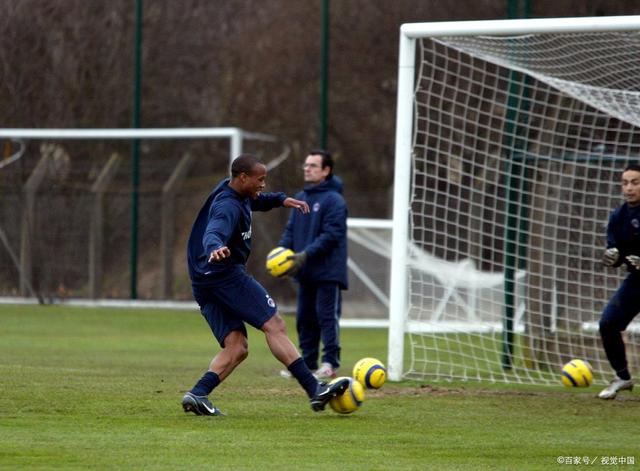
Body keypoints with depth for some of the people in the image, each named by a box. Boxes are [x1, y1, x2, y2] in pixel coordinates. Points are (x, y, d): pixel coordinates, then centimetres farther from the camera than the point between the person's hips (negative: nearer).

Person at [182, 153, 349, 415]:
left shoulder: (230, 191, 17)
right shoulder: (228, 206, -15)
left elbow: (254, 202, 40)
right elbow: (214, 233, -36)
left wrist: (281, 200, 25)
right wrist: (215, 248, -58)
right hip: (227, 274, -10)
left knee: (237, 348, 1)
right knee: (274, 325, -10)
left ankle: (197, 395, -16)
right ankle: (314, 390, -15)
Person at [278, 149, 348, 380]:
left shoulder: (334, 200, -10)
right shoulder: (301, 198, 14)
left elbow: (331, 235, -17)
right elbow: (290, 229, 16)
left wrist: (306, 254, -24)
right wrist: (282, 250, -3)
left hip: (327, 272, -8)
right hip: (305, 273, 8)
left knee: (327, 315, -8)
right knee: (305, 318, 9)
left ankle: (330, 363, -6)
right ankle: (307, 363, 15)